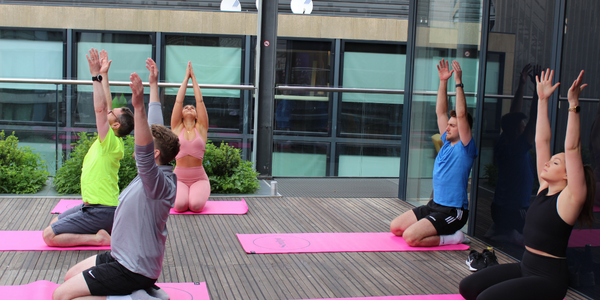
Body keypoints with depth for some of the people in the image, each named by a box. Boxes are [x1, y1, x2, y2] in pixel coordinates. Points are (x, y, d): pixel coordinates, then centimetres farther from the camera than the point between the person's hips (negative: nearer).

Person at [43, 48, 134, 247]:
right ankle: (108, 230, 13)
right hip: (94, 206, 10)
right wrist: (103, 75, 17)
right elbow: (105, 108, 14)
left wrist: (97, 76, -29)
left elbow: (100, 108, -30)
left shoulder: (111, 143, -18)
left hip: (100, 212, -10)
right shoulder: (109, 141, 7)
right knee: (55, 222, 24)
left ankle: (99, 238, -11)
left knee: (49, 235, -11)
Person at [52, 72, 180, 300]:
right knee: (70, 277, 22)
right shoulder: (156, 176, 2)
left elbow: (144, 152, -45)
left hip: (133, 270, -10)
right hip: (119, 256, 10)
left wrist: (139, 107, -55)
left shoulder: (160, 183, -25)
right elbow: (157, 134, 10)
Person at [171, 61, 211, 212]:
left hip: (199, 178, 0)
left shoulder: (201, 129, 7)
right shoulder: (177, 128, 7)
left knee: (196, 205, -27)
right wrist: (186, 77, 10)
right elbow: (178, 101, 5)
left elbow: (200, 101, 6)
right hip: (179, 178, 0)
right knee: (180, 205, -28)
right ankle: (178, 194, 9)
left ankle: (197, 194, 10)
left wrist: (193, 77, 11)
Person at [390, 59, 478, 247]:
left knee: (410, 237, -24)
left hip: (452, 212, -9)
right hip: (434, 205, 9)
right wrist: (443, 82, 7)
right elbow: (440, 112, 12)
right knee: (395, 228, 8)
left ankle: (452, 238, -4)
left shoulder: (466, 148, -11)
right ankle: (441, 231, 15)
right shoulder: (447, 143, 10)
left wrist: (459, 83, -24)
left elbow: (461, 115, -23)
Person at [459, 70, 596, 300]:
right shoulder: (545, 188, 9)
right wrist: (542, 100, 7)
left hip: (548, 278, -8)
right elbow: (541, 141, 8)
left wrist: (573, 105, -26)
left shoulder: (570, 197, -11)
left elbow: (572, 149, -21)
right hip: (525, 267, 8)